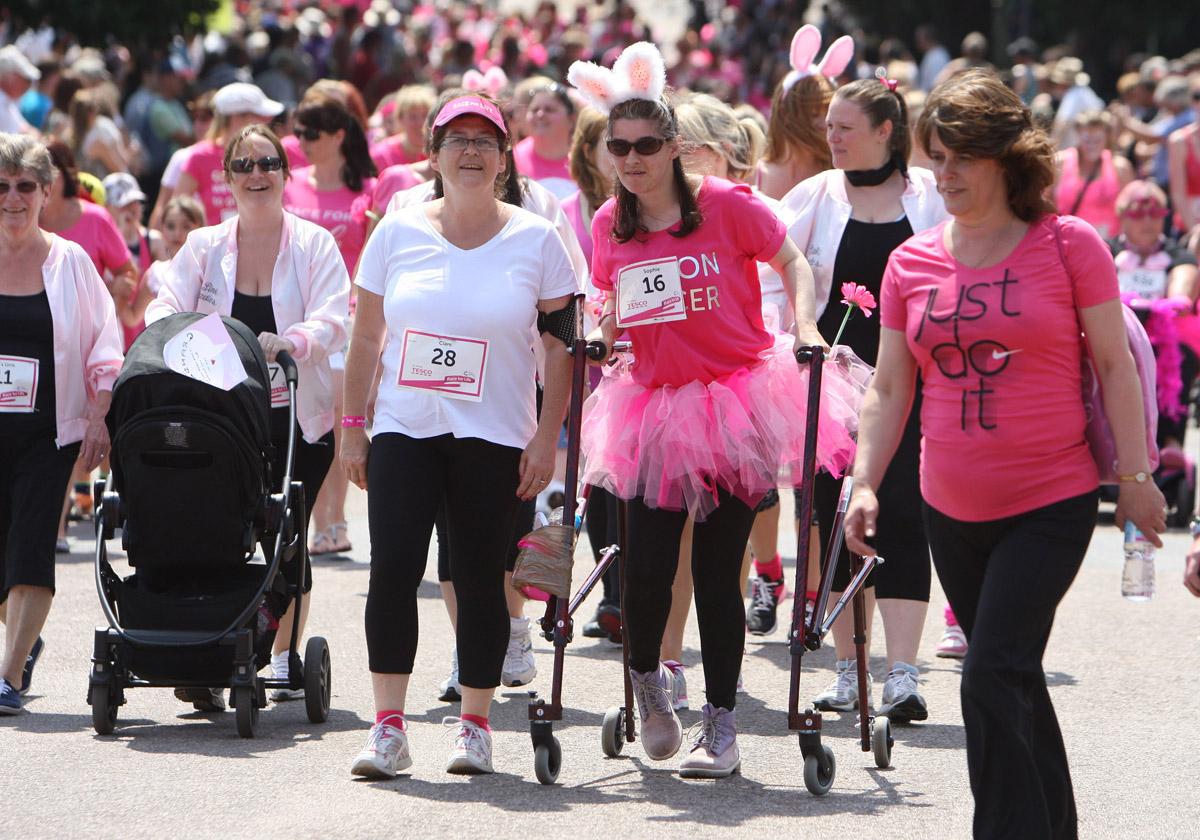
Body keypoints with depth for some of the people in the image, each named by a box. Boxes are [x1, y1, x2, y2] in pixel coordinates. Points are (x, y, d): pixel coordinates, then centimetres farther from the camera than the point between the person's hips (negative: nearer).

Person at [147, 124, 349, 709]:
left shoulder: (315, 244, 2)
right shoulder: (203, 247, 9)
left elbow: (333, 322, -8)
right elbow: (165, 309, -1)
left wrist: (290, 341, -29)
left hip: (299, 418, -1)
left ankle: (284, 659, 14)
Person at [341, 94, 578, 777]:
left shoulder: (536, 240, 2)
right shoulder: (398, 232, 6)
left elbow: (563, 347, 3)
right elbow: (367, 338, 11)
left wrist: (547, 437, -4)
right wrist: (353, 426, 6)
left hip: (495, 437, -1)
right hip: (404, 431, 1)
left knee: (480, 579, 1)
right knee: (393, 571, -9)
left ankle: (475, 726, 12)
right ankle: (389, 727, -4)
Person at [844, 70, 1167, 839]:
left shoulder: (1069, 244, -7)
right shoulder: (913, 263, 3)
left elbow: (1115, 366, -3)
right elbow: (889, 388, 7)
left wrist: (1133, 474, -5)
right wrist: (865, 482, -3)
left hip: (1052, 503, -5)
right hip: (954, 512, 5)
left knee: (994, 678, -16)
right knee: (1014, 682, 15)